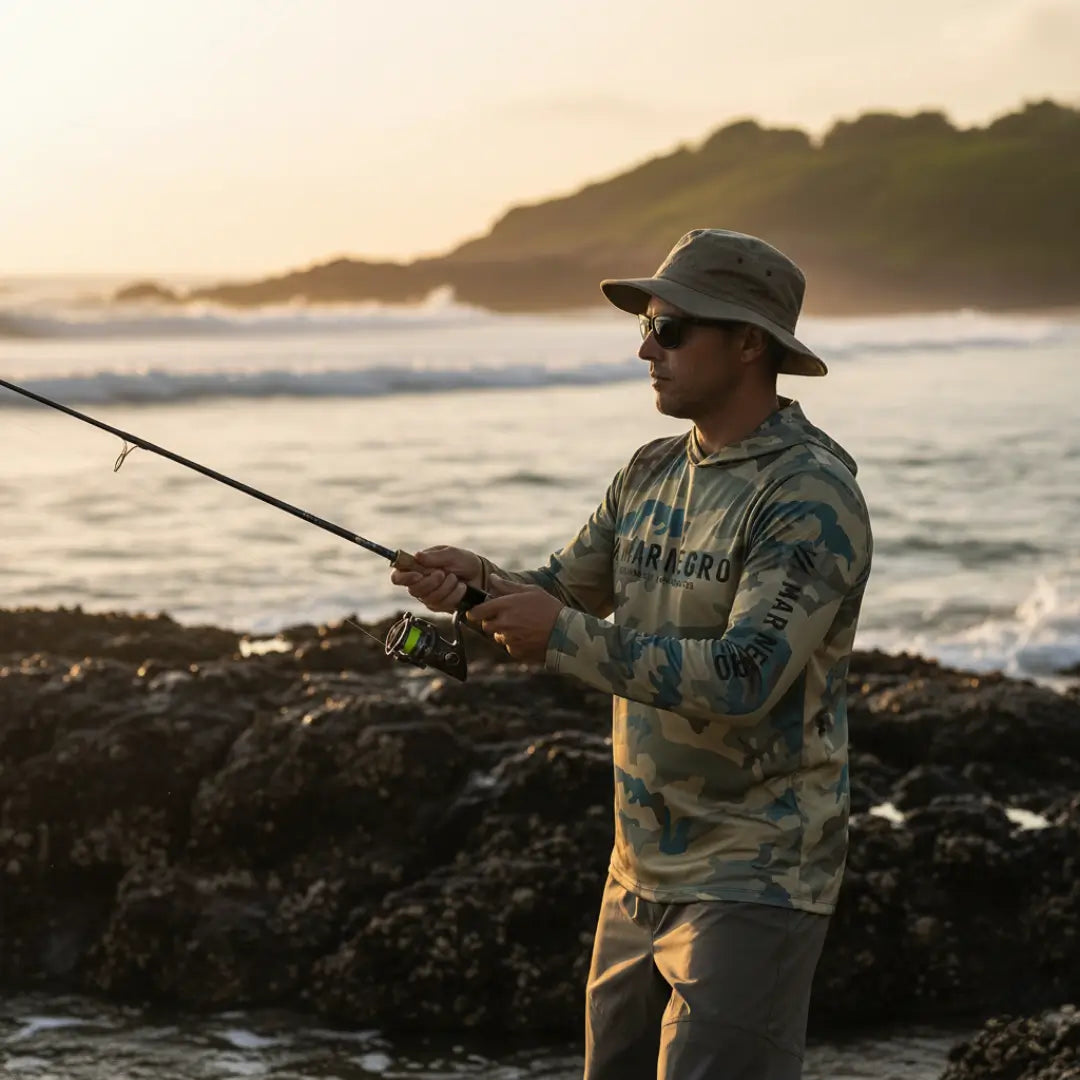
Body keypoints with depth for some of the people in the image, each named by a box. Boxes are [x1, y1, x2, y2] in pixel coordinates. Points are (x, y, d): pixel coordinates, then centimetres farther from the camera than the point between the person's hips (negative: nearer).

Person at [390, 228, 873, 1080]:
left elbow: (744, 679, -26)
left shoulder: (812, 495, -16)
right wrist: (476, 581, -6)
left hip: (752, 884, -8)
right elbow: (560, 595, 17)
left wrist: (567, 635, -23)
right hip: (642, 872, 9)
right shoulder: (652, 475, 10)